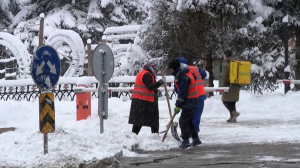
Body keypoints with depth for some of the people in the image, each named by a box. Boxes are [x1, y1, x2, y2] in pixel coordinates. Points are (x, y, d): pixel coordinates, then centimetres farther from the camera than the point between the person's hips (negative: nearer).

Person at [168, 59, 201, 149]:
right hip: (192, 101, 10)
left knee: (183, 121, -9)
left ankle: (185, 141, -8)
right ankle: (196, 139, 24)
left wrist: (178, 105, -18)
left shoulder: (183, 77, -22)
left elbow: (182, 93, -23)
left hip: (189, 101, -10)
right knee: (189, 120, 17)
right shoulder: (186, 73, 9)